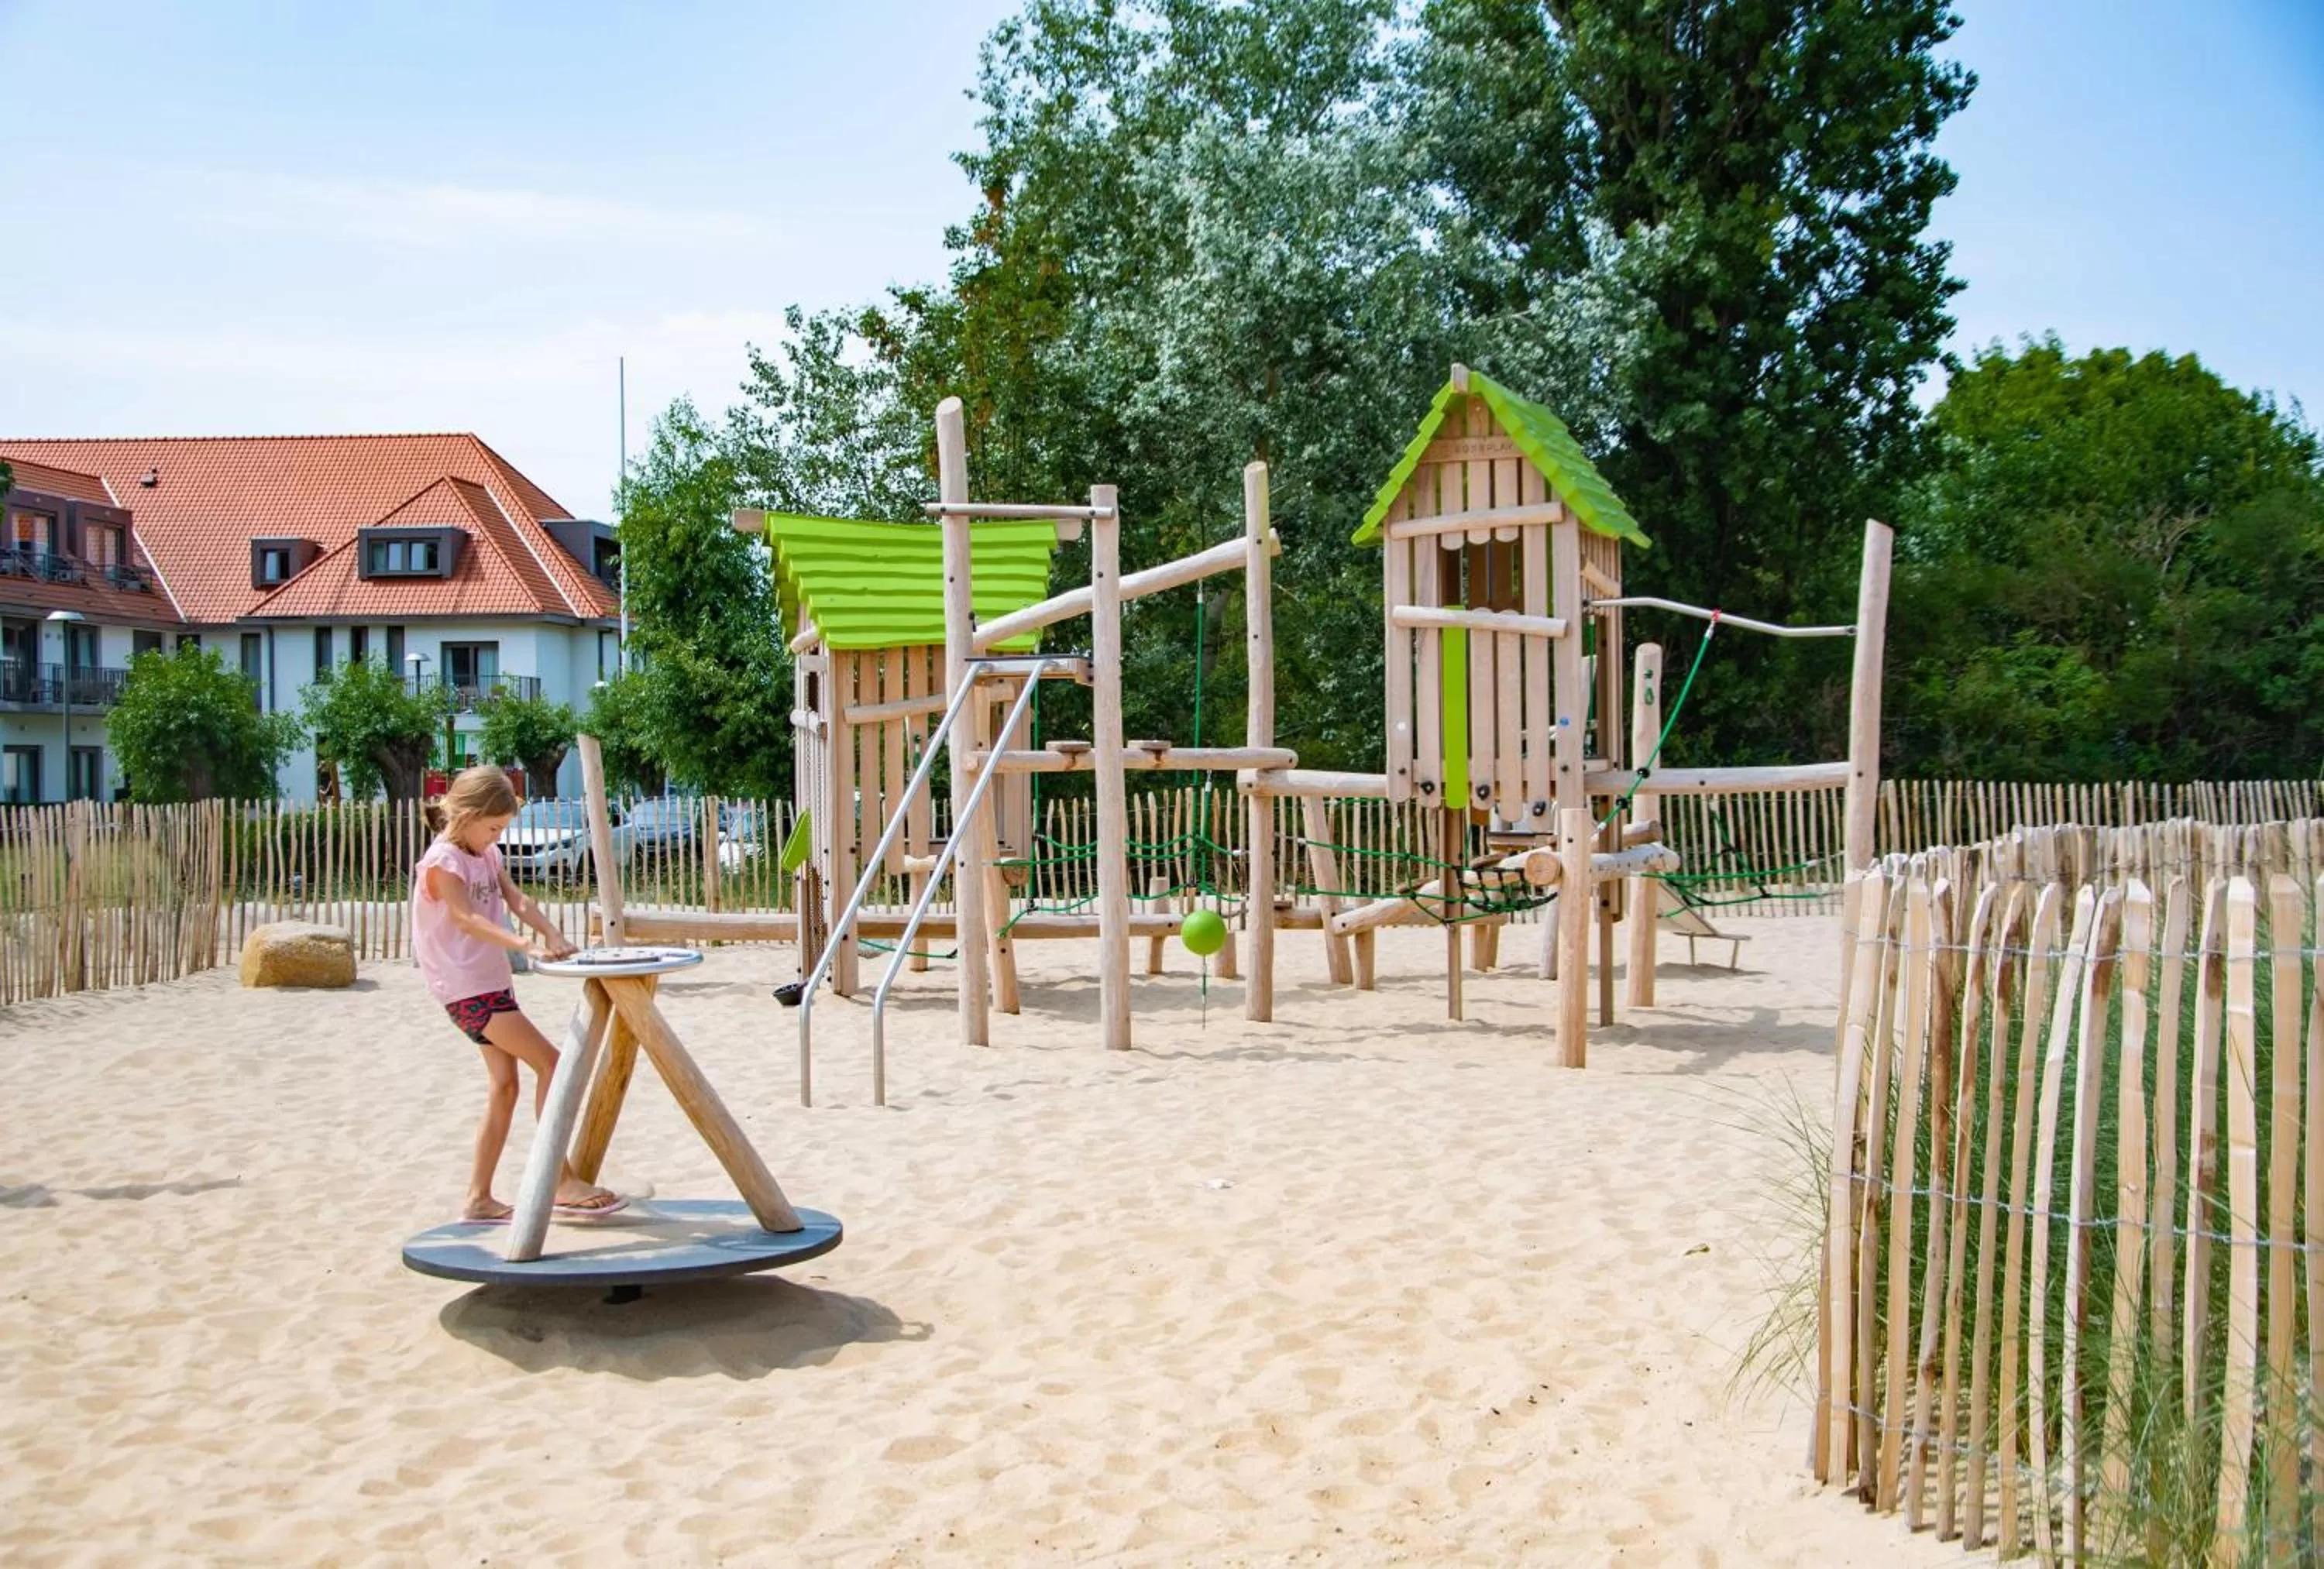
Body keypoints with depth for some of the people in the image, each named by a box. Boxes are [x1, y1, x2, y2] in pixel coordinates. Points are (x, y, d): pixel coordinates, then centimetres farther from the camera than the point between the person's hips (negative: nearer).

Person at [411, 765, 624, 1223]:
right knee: (550, 1064, -13)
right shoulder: (443, 860, -13)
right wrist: (526, 946, -38)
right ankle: (561, 1180, -8)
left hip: (492, 982, 9)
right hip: (467, 987, -9)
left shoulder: (487, 854, 14)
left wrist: (552, 935, -16)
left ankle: (479, 1198, 15)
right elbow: (467, 919, -26)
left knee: (504, 1085, 9)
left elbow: (517, 900, 3)